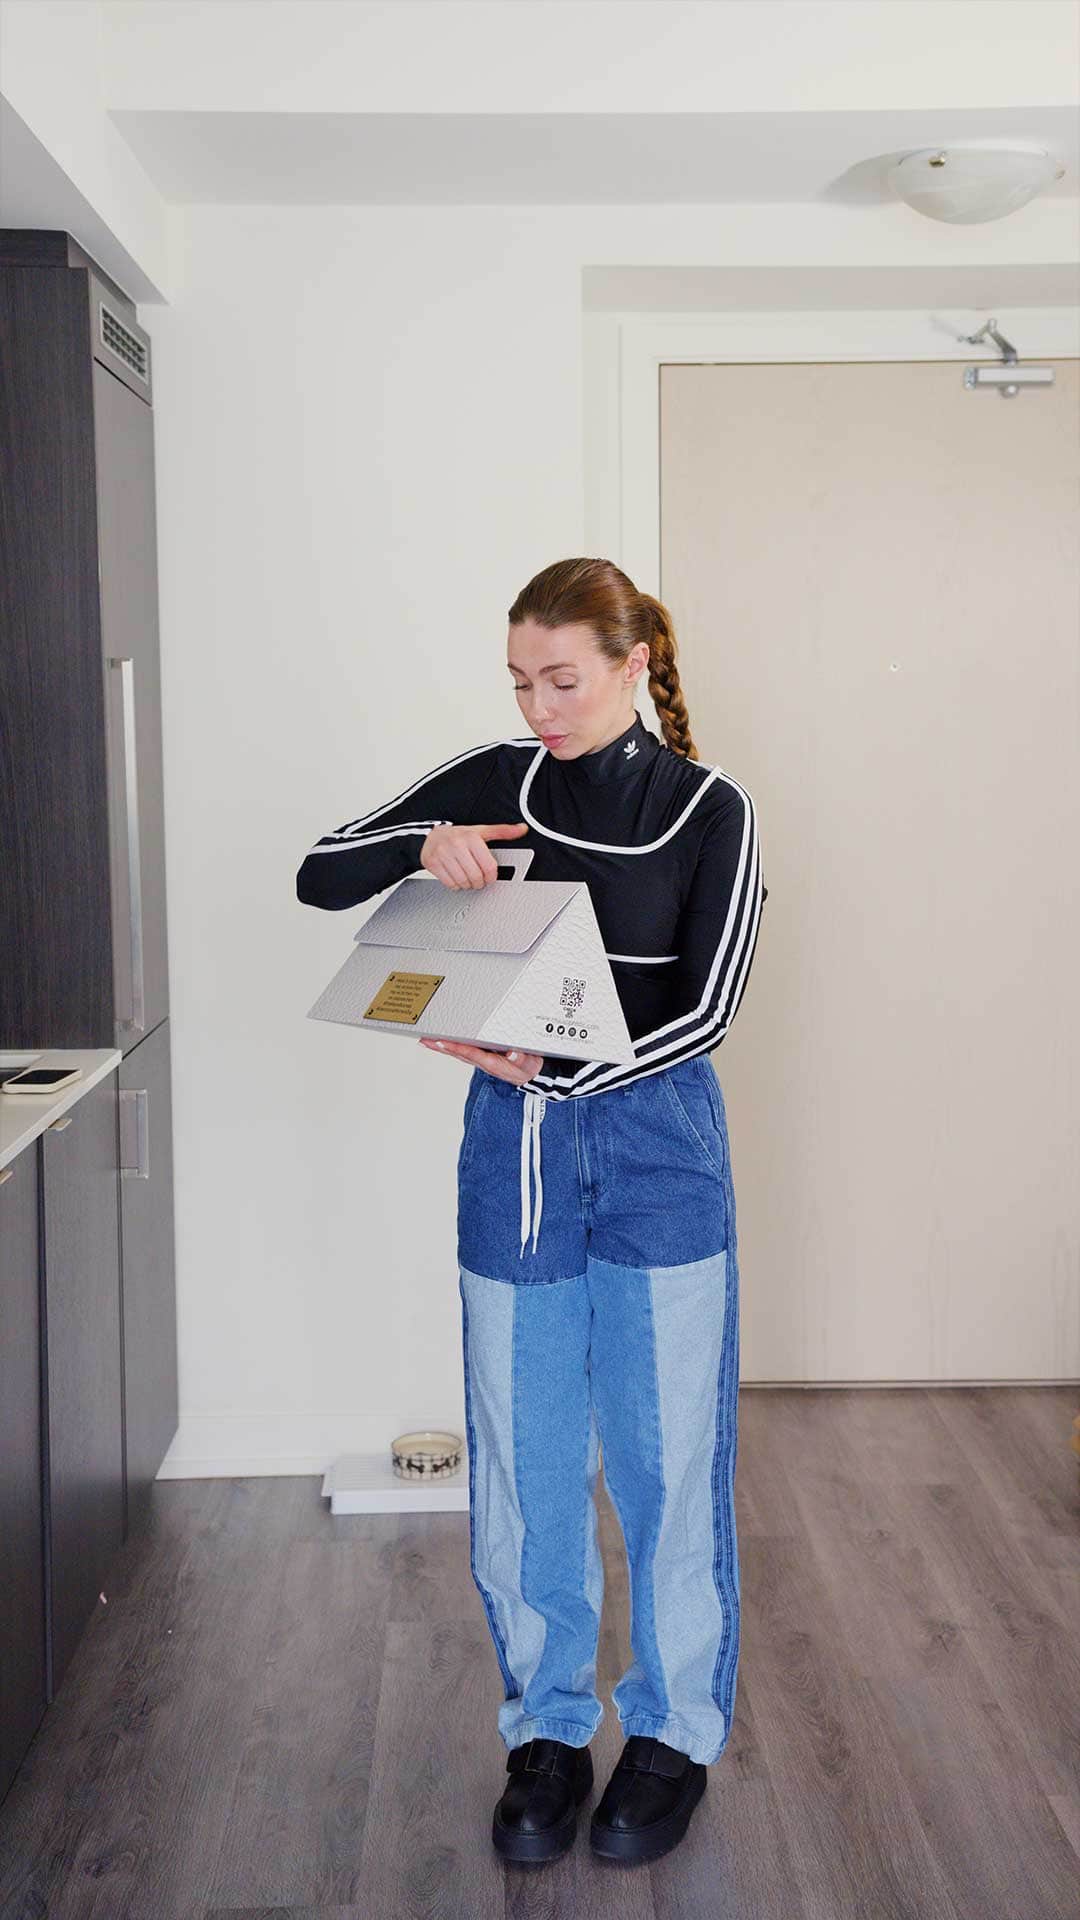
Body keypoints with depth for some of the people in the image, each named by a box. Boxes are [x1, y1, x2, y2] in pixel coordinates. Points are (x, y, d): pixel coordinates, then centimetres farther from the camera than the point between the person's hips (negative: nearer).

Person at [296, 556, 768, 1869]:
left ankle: (676, 1732, 26)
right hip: (513, 1149, 3)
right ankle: (548, 1732, 27)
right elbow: (318, 875, 4)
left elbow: (704, 1010, -11)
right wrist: (423, 847, -16)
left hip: (655, 1146, -2)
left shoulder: (708, 808, -5)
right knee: (520, 1462, 9)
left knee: (664, 1455, 6)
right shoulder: (491, 782, 3)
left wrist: (555, 1072, -21)